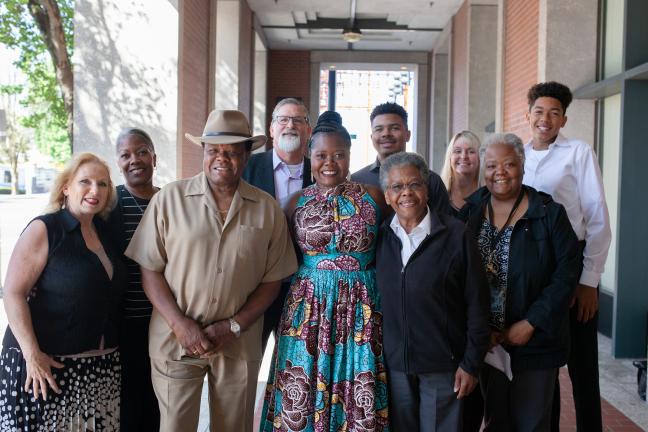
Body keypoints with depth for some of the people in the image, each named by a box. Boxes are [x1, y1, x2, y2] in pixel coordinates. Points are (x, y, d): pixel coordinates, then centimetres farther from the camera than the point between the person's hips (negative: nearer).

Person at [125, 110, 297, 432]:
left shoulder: (267, 209, 0)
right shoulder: (169, 199, -4)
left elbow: (272, 280, 3)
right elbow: (149, 269, -3)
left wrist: (234, 326, -8)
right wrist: (180, 324, -12)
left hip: (239, 344, 2)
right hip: (176, 338, -1)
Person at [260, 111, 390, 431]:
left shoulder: (373, 197, 0)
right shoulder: (298, 201, 4)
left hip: (361, 312, -1)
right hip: (307, 310, 1)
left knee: (358, 401, 3)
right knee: (301, 398, 5)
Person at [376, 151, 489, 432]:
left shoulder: (456, 235, -10)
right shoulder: (380, 238, 1)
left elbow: (477, 303, -8)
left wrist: (471, 363, -7)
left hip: (443, 366, -3)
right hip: (394, 364, 3)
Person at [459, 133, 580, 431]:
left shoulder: (550, 214, -5)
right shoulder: (468, 213, 1)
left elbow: (566, 275, -9)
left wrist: (532, 323, -13)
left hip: (535, 343, -2)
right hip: (486, 343, 2)